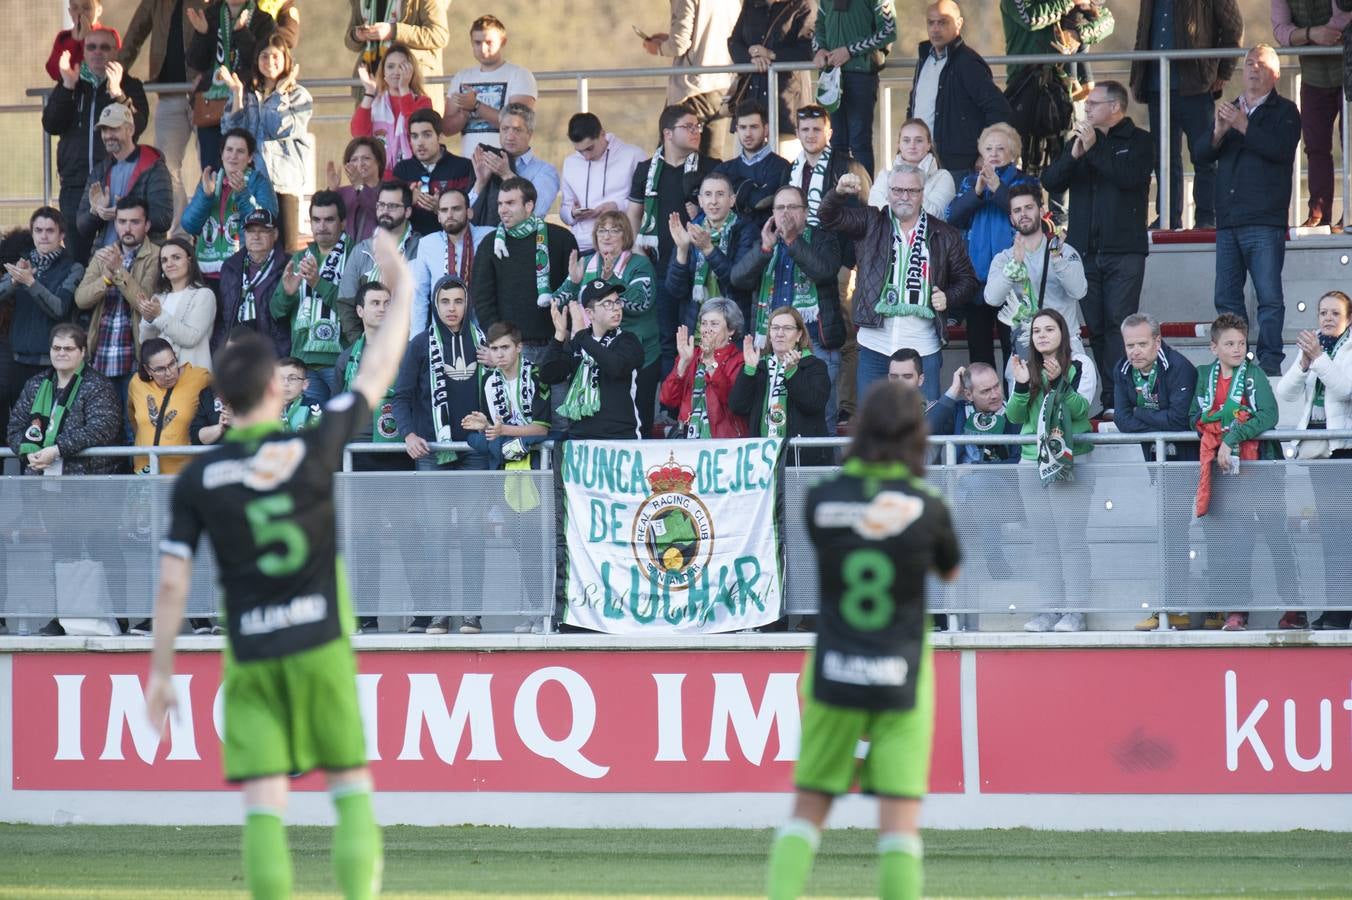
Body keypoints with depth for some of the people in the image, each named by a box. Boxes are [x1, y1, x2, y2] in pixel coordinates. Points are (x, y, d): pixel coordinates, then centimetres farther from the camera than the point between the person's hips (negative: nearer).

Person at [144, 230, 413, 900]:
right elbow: (378, 373, 5)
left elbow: (172, 584, -3)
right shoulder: (315, 449, -7)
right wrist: (401, 290, 18)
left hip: (250, 662, 1)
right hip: (321, 646, -1)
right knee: (352, 789, 9)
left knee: (263, 807, 0)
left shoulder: (197, 481, -3)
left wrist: (160, 671, 6)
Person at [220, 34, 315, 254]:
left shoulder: (298, 96, 9)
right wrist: (237, 94, 1)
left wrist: (280, 94, 0)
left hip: (284, 177, -2)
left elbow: (283, 130, -6)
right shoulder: (246, 94, 17)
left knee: (287, 247, -9)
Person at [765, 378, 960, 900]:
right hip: (901, 681, -1)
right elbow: (949, 571, 9)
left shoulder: (821, 501, -7)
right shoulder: (928, 509, -10)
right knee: (900, 820, -1)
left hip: (834, 676, 1)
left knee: (807, 812, 12)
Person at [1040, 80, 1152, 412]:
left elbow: (1129, 176, -14)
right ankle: (1107, 396, 4)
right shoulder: (1081, 139, 19)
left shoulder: (1138, 141, 4)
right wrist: (1073, 155, -9)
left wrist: (1094, 149, -12)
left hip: (1123, 250, -5)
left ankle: (1118, 395, -17)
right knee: (1095, 326, 2)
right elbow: (1050, 181, 8)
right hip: (1085, 249, 5)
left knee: (1119, 321, -13)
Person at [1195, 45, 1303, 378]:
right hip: (1228, 221, 6)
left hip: (1265, 222, -6)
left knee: (1269, 297, -9)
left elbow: (1281, 149, -13)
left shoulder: (1284, 111, 5)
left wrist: (1244, 127, -18)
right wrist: (1218, 132, -9)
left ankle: (1269, 365, -8)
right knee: (1226, 298, 4)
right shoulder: (1229, 110, 21)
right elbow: (1203, 153, 11)